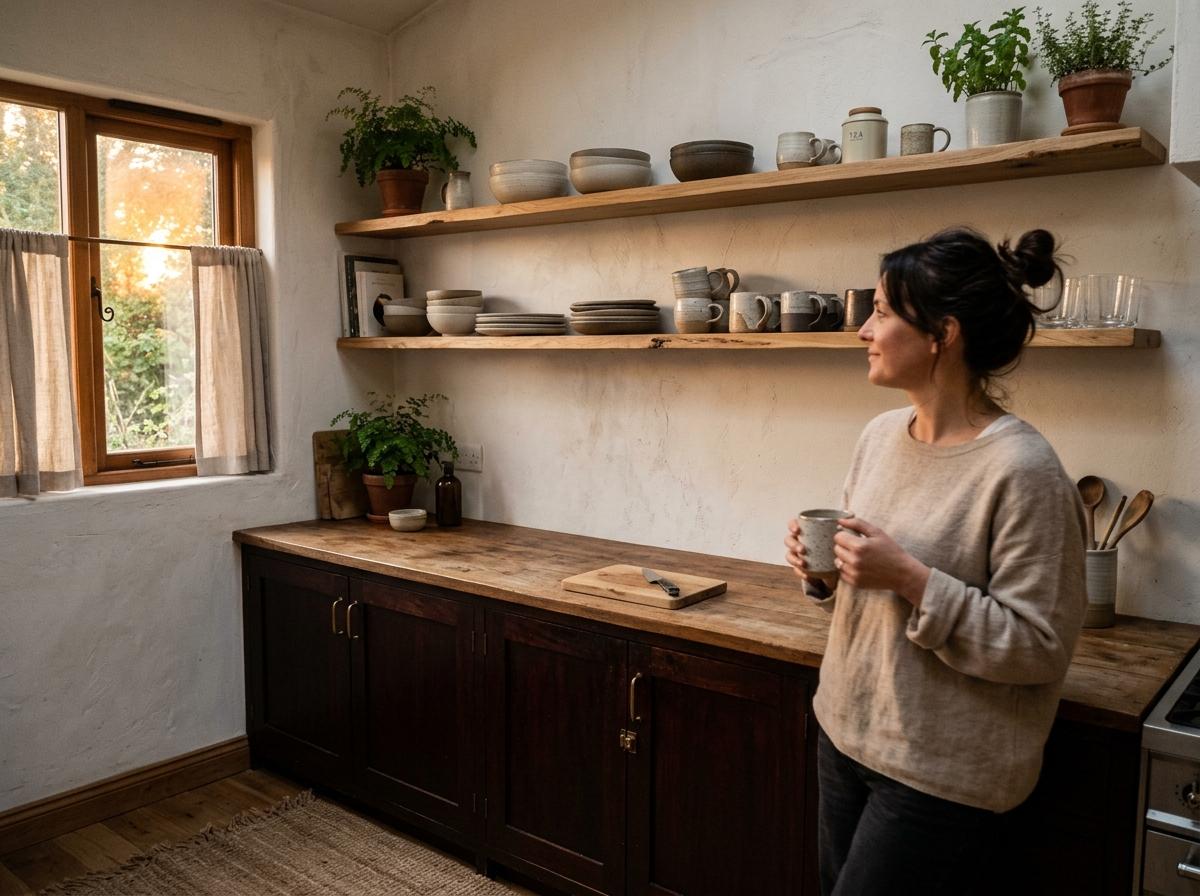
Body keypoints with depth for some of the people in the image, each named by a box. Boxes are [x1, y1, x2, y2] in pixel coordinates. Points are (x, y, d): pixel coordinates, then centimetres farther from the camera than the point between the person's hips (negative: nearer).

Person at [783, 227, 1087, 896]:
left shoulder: (1022, 470, -22)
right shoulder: (881, 435, 1)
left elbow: (1040, 646, -20)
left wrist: (911, 578, -27)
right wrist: (823, 569, -7)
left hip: (940, 774, -7)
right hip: (846, 730, 7)